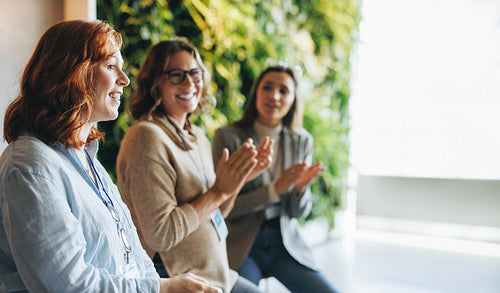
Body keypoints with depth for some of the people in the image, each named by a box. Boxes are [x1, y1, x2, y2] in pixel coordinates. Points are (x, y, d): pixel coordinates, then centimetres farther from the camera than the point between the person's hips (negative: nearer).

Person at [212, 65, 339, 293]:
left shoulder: (302, 141, 4)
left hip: (285, 242, 4)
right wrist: (275, 190, -21)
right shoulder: (228, 137, -9)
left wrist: (300, 189, -16)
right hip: (241, 246, -3)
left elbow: (299, 212, 6)